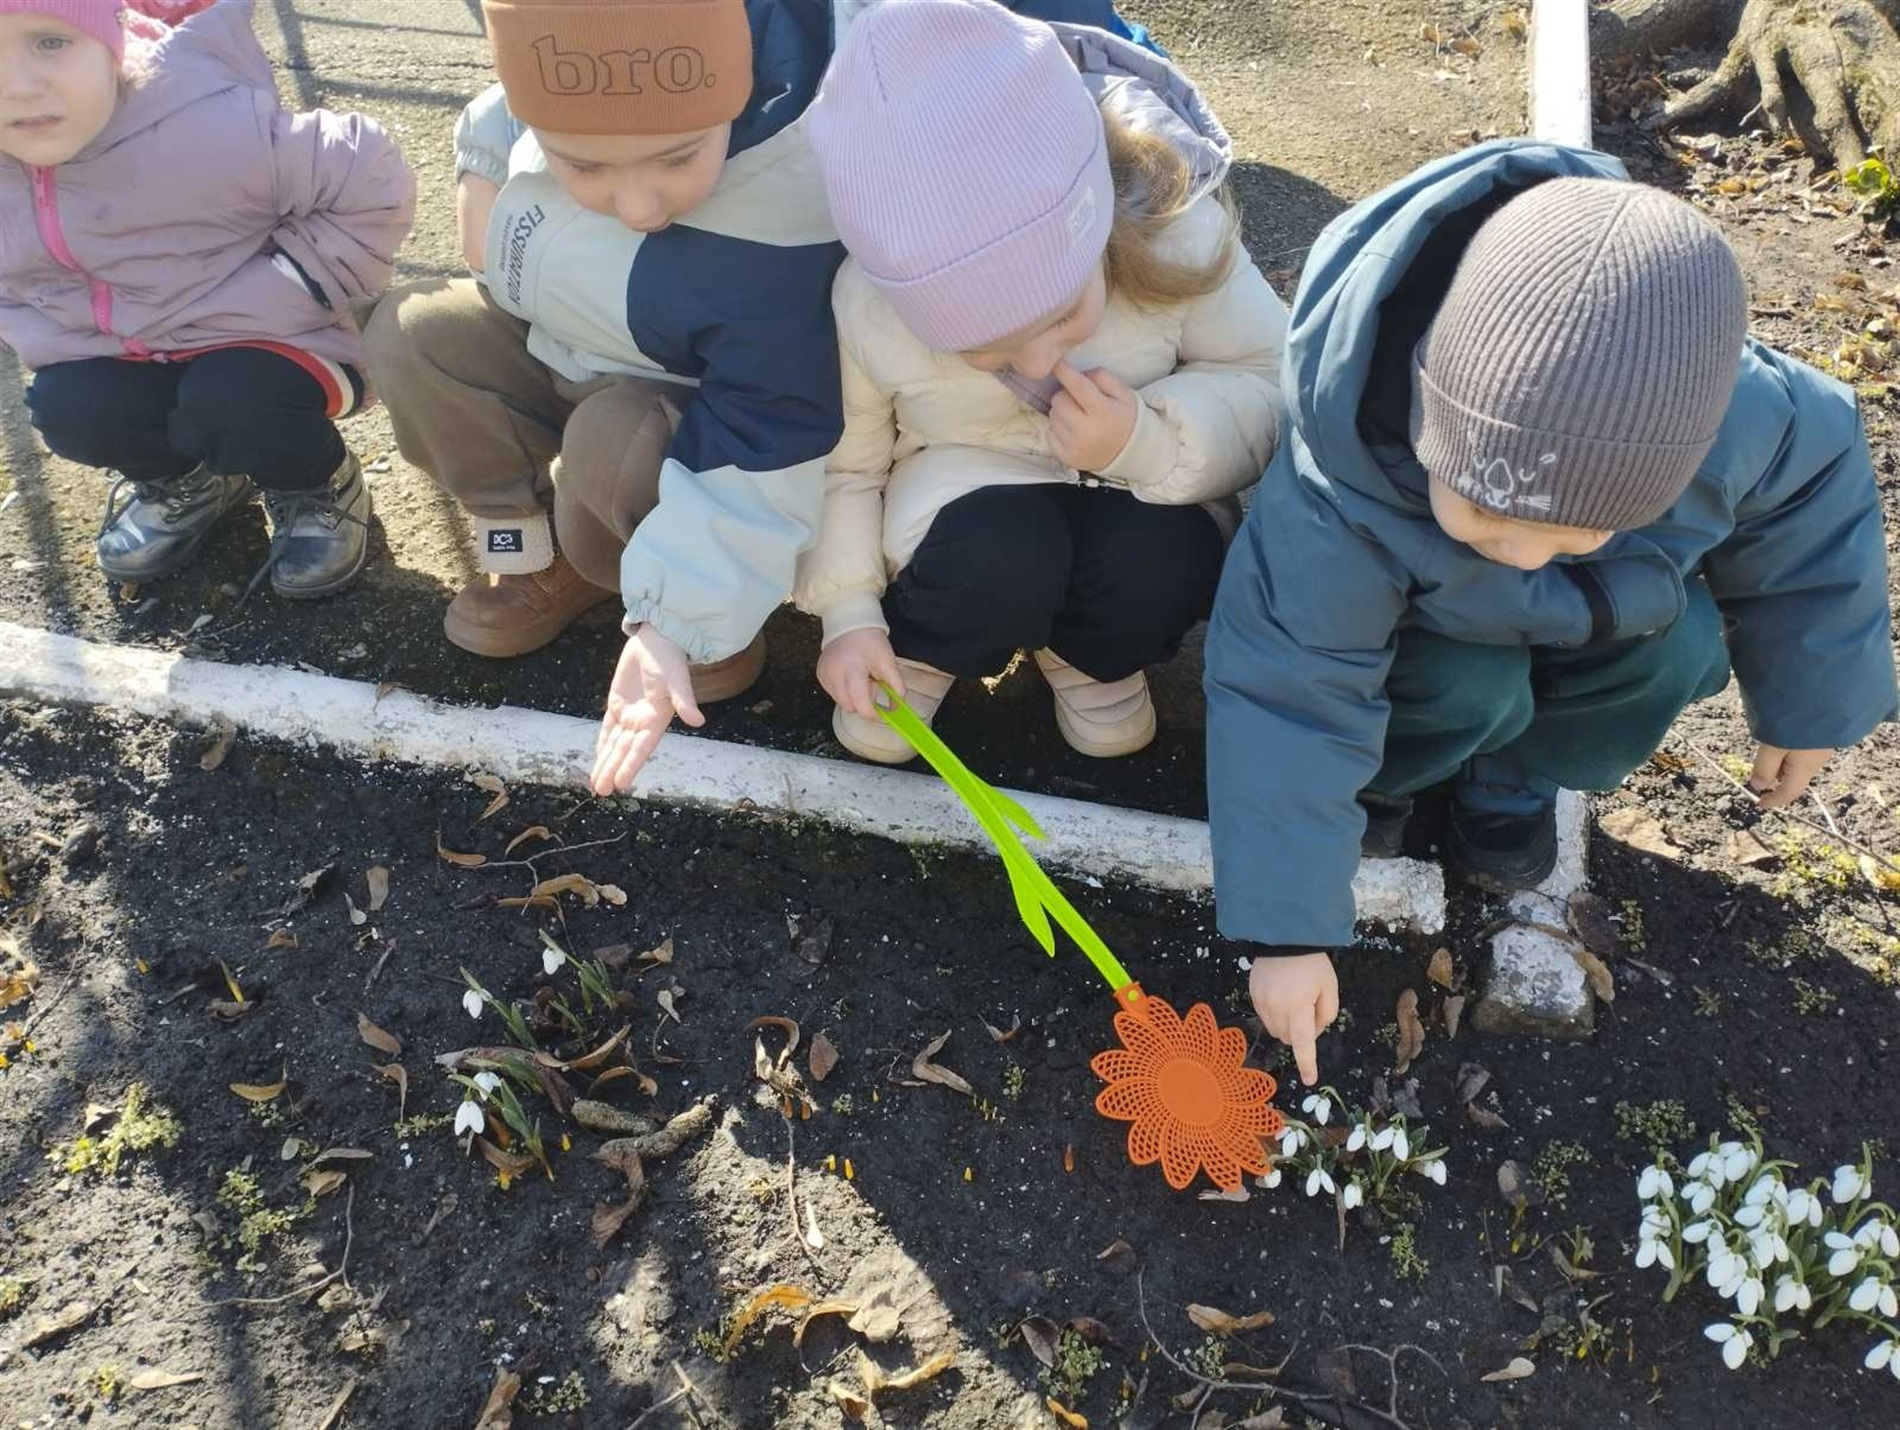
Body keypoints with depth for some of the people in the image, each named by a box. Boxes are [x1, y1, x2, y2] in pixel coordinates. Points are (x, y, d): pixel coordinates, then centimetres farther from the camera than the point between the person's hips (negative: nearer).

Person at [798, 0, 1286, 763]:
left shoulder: (1174, 233, -28)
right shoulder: (863, 305, -26)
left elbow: (1272, 385, -15)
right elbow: (842, 464, -9)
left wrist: (1149, 442, -33)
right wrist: (852, 613, -13)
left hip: (1128, 493, 1)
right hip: (965, 489, -1)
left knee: (1160, 563, -31)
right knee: (995, 560, -33)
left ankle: (1090, 655, 5)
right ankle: (918, 648, 2)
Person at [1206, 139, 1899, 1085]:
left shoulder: (1735, 420, -34)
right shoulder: (1340, 486, -44)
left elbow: (1807, 516, -10)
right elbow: (1287, 699, -35)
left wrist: (1805, 705, 2)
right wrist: (1288, 930, -31)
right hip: (1422, 623, -3)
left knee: (1681, 644, -23)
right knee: (1470, 685, -31)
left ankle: (1511, 771, 3)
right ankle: (1374, 775, 2)